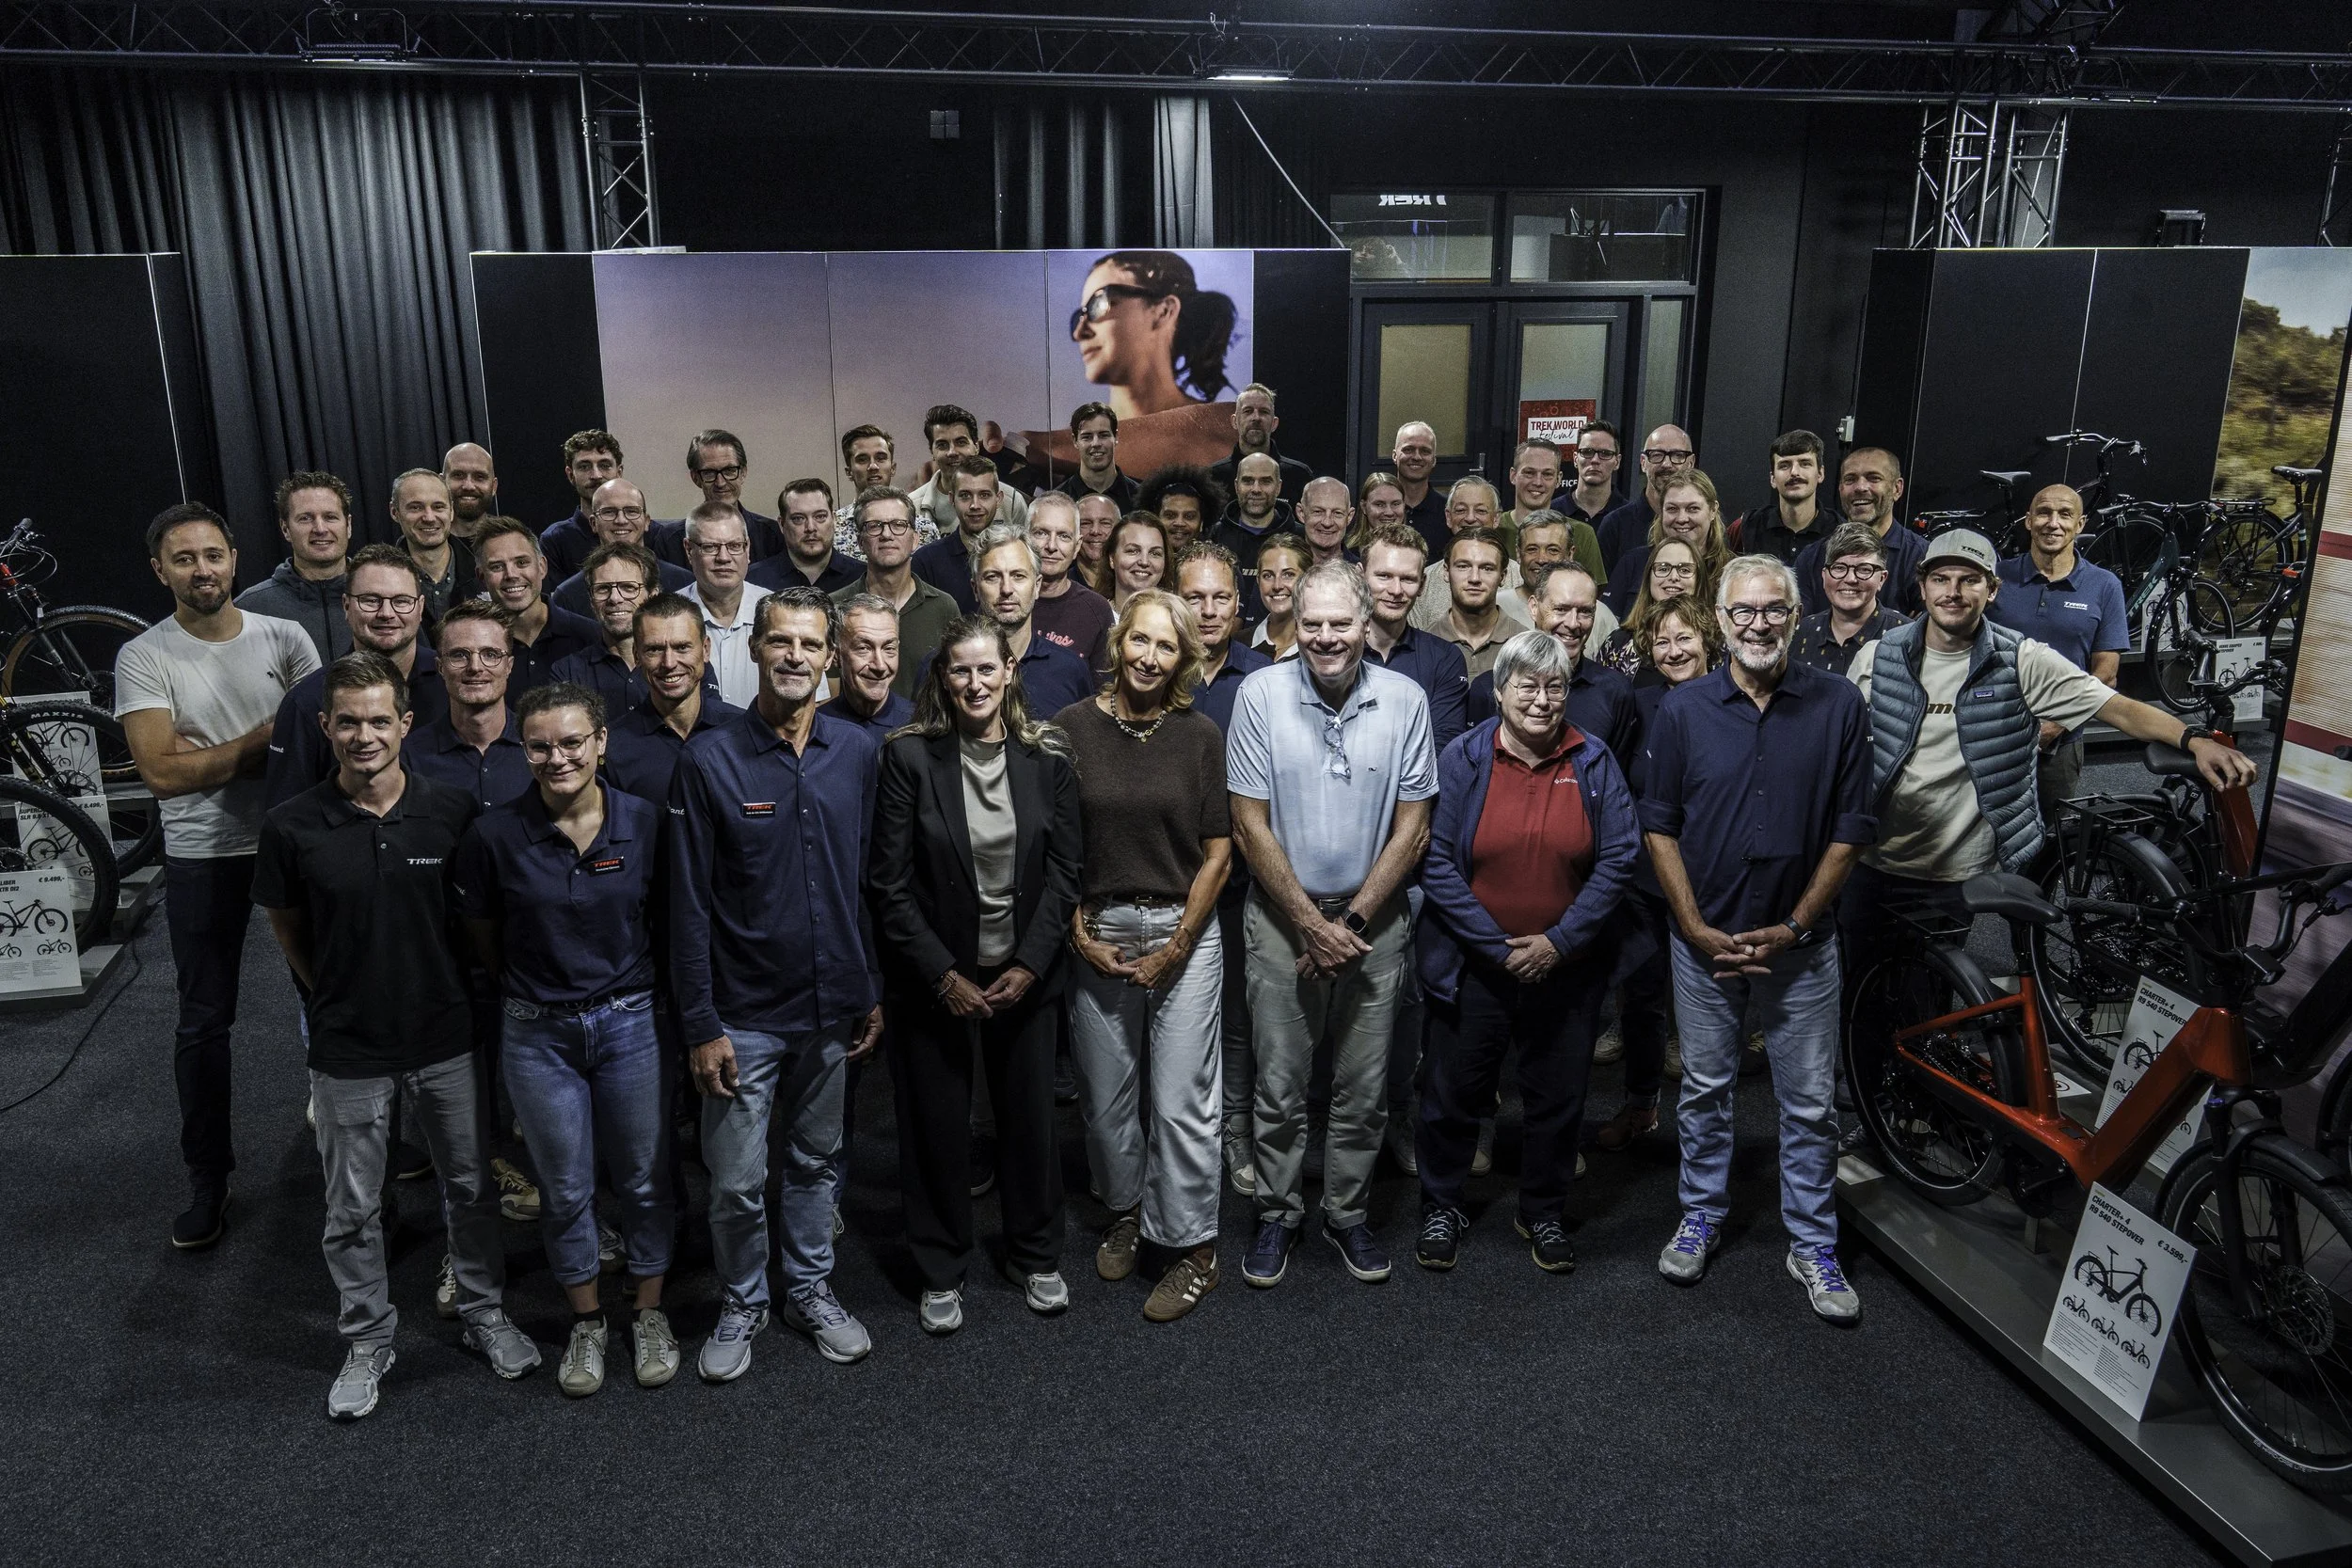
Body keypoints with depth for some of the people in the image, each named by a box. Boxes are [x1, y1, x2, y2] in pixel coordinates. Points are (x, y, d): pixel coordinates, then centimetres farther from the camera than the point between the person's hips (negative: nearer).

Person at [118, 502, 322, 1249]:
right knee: (204, 1021, 8)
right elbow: (162, 770, -17)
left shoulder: (286, 638, -3)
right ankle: (208, 1179, 21)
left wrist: (215, 757, -16)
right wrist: (265, 742, -16)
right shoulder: (143, 658, -8)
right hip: (202, 859, -1)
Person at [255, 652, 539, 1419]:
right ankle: (368, 1340, 33)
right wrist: (334, 996, 7)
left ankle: (484, 1313, 35)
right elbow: (285, 925, 5)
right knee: (352, 1210, 13)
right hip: (348, 1048, -1)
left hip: (446, 1038, 1)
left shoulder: (451, 812, -10)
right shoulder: (293, 826, -12)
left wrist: (463, 993, 4)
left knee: (471, 1186, 15)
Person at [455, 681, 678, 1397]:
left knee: (644, 1177, 12)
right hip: (538, 1035, 0)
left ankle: (649, 1312, 33)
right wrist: (532, 990, 9)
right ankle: (587, 1321, 34)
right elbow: (483, 936, 3)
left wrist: (630, 986, 6)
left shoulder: (644, 821, -9)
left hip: (631, 1022, 1)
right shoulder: (495, 834, -11)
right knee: (565, 1189, 13)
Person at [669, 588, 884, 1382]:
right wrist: (700, 1024, -10)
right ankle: (742, 1303, 28)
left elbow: (873, 879, 6)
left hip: (830, 1004, 3)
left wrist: (873, 991, 6)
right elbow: (689, 903, -8)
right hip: (744, 1012, -3)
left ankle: (811, 1289, 36)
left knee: (816, 1160, 18)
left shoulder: (857, 751, -1)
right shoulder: (711, 759, -10)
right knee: (738, 1180, 5)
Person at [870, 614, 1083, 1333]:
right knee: (937, 1125, 8)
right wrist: (945, 976, -11)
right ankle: (940, 1272, 27)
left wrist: (1029, 965, -8)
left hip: (1025, 975, 2)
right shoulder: (910, 756, -9)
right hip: (934, 979, -2)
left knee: (1031, 1116, 11)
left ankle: (1036, 1256, 33)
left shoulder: (1047, 755, -2)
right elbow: (889, 884, -9)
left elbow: (1065, 869, 0)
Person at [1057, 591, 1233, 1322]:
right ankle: (1125, 1211, 36)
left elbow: (1218, 852, 0)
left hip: (1184, 932, -1)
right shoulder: (1072, 728, -1)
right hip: (1096, 934, 1)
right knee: (1106, 1093, 12)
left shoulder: (1200, 734, -2)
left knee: (1182, 1098, -1)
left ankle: (1190, 1248, 16)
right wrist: (1079, 935, -4)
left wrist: (1176, 946, -5)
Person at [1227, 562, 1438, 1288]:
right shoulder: (1261, 693, -9)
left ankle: (1347, 1213, 29)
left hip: (1373, 920, 1)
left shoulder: (1405, 700, -5)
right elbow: (1250, 825, -7)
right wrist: (1311, 924, -9)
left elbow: (1411, 829, -2)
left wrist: (1354, 921, -8)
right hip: (1282, 918, -1)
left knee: (1364, 1089, 11)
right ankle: (1276, 1214, 26)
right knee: (1278, 1086, 7)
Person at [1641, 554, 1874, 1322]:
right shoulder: (1683, 708, -3)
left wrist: (1793, 926, -8)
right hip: (1704, 939, 1)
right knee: (1704, 1088, 14)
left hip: (1799, 942, 0)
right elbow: (1660, 826, 0)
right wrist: (1697, 928, -8)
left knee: (1810, 1104, 7)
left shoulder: (1839, 705, -4)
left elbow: (1849, 829, -2)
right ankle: (1701, 1217, 31)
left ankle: (1813, 1246, 22)